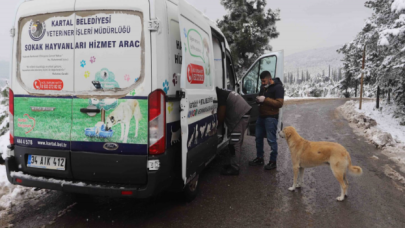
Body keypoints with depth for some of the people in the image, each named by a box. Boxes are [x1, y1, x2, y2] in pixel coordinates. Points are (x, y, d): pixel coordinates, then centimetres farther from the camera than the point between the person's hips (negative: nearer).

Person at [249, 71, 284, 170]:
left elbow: (279, 103, -18)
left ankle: (273, 162, 8)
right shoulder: (263, 86, 14)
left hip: (271, 117, -8)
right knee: (258, 137, 13)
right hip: (261, 116, 8)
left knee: (271, 140, -4)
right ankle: (259, 158, 26)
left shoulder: (278, 87, -11)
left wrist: (265, 99, -23)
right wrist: (258, 99, 4)